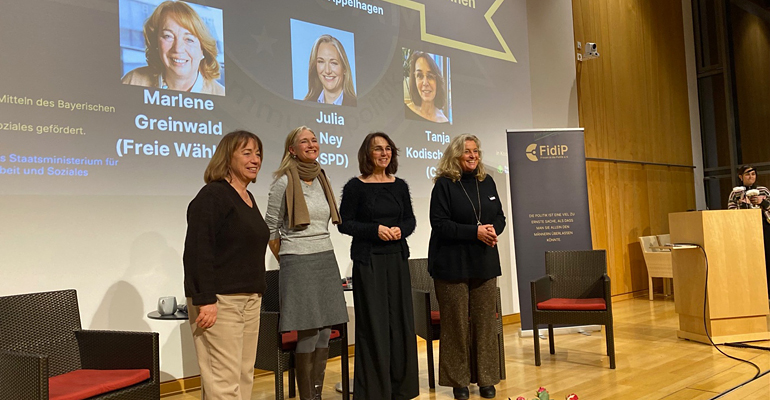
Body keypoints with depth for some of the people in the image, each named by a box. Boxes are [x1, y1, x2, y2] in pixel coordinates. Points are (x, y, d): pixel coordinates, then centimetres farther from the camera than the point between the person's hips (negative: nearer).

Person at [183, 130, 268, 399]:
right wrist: (205, 300, -21)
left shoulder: (248, 198, 16)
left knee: (244, 376, 11)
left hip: (250, 299, 9)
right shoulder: (212, 196, -9)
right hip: (220, 300, -9)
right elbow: (198, 252, -16)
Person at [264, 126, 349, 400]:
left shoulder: (321, 179, 12)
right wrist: (288, 262, 5)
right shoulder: (284, 182, -7)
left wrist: (323, 257, 16)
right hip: (298, 264, -6)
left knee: (324, 333, 6)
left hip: (326, 261, 6)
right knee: (308, 335, -4)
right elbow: (270, 230, -3)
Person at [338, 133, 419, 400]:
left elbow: (410, 219, 13)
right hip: (368, 260, -4)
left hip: (397, 259, 4)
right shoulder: (356, 186, -3)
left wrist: (400, 230, -8)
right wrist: (375, 229, -16)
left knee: (400, 319, 7)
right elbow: (344, 223, -4)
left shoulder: (400, 185, 9)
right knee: (373, 323, -2)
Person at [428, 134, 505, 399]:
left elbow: (499, 217, 14)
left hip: (484, 263, 5)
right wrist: (475, 231, -18)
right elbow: (439, 224, -13)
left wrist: (492, 229, -9)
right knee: (456, 323, 1)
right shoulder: (444, 184, -6)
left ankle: (486, 378, 17)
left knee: (484, 320, 6)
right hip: (452, 265, -4)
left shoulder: (486, 182, 10)